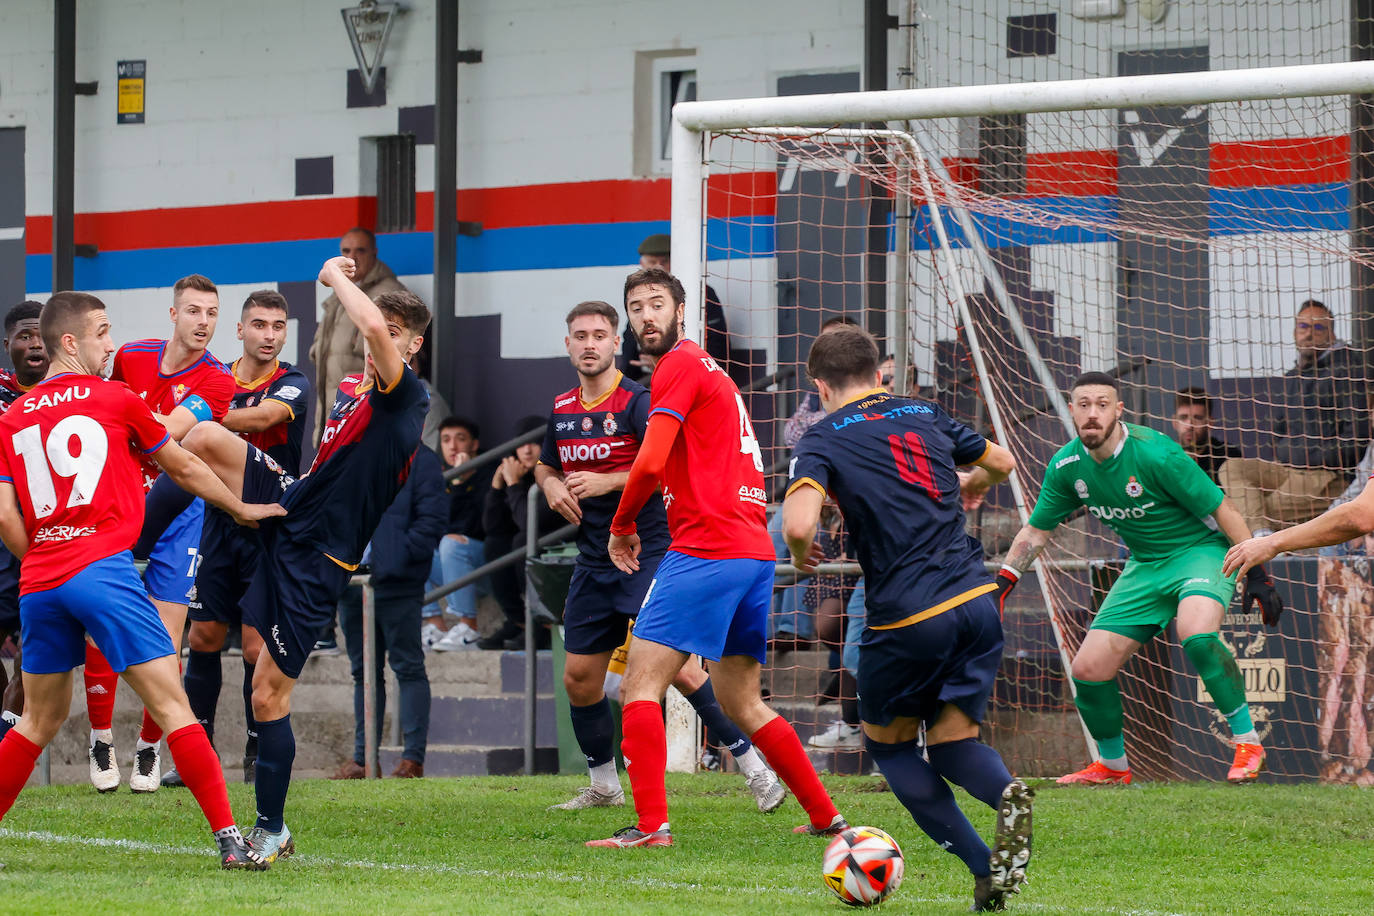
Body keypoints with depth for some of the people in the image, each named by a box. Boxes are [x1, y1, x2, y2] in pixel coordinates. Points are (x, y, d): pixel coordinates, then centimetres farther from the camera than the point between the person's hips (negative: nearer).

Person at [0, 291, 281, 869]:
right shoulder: (116, 401, 3)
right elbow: (184, 469, 14)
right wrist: (242, 509, 28)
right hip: (102, 568, -5)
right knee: (171, 703, -4)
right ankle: (228, 837, -10)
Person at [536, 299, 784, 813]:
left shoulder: (637, 401, -10)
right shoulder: (562, 409, 11)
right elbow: (546, 466, 28)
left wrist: (608, 482, -23)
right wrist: (551, 486, 5)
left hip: (647, 553, -7)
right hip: (593, 559, 7)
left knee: (674, 665, -17)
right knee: (579, 678, 7)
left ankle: (756, 770, -12)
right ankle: (603, 785, 24)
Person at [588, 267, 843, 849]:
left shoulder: (680, 367, -5)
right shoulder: (711, 372, 24)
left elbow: (650, 464, -14)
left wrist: (622, 527, 0)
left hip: (706, 549, -9)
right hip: (755, 554, 9)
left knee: (641, 684, -10)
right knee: (741, 702, 17)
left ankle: (651, 824, -19)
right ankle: (827, 818, 19)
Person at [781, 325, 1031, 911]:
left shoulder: (824, 440, 0)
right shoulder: (924, 415, 15)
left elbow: (799, 523, -18)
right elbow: (1001, 463, 31)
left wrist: (802, 555, 5)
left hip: (907, 617, -5)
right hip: (976, 598, 5)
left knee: (887, 742, 17)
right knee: (949, 743, 16)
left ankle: (983, 866, 0)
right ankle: (1004, 792, -21)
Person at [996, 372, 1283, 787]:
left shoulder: (1155, 453, -23)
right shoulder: (1067, 466, -6)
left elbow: (1223, 511, -17)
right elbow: (1035, 531, 9)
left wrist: (1256, 574, -19)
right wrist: (1000, 586, -2)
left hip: (1201, 549, -6)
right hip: (1145, 566, 6)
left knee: (1196, 633, -37)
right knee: (1088, 668, -2)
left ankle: (1247, 742, -22)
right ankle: (1112, 765, 24)